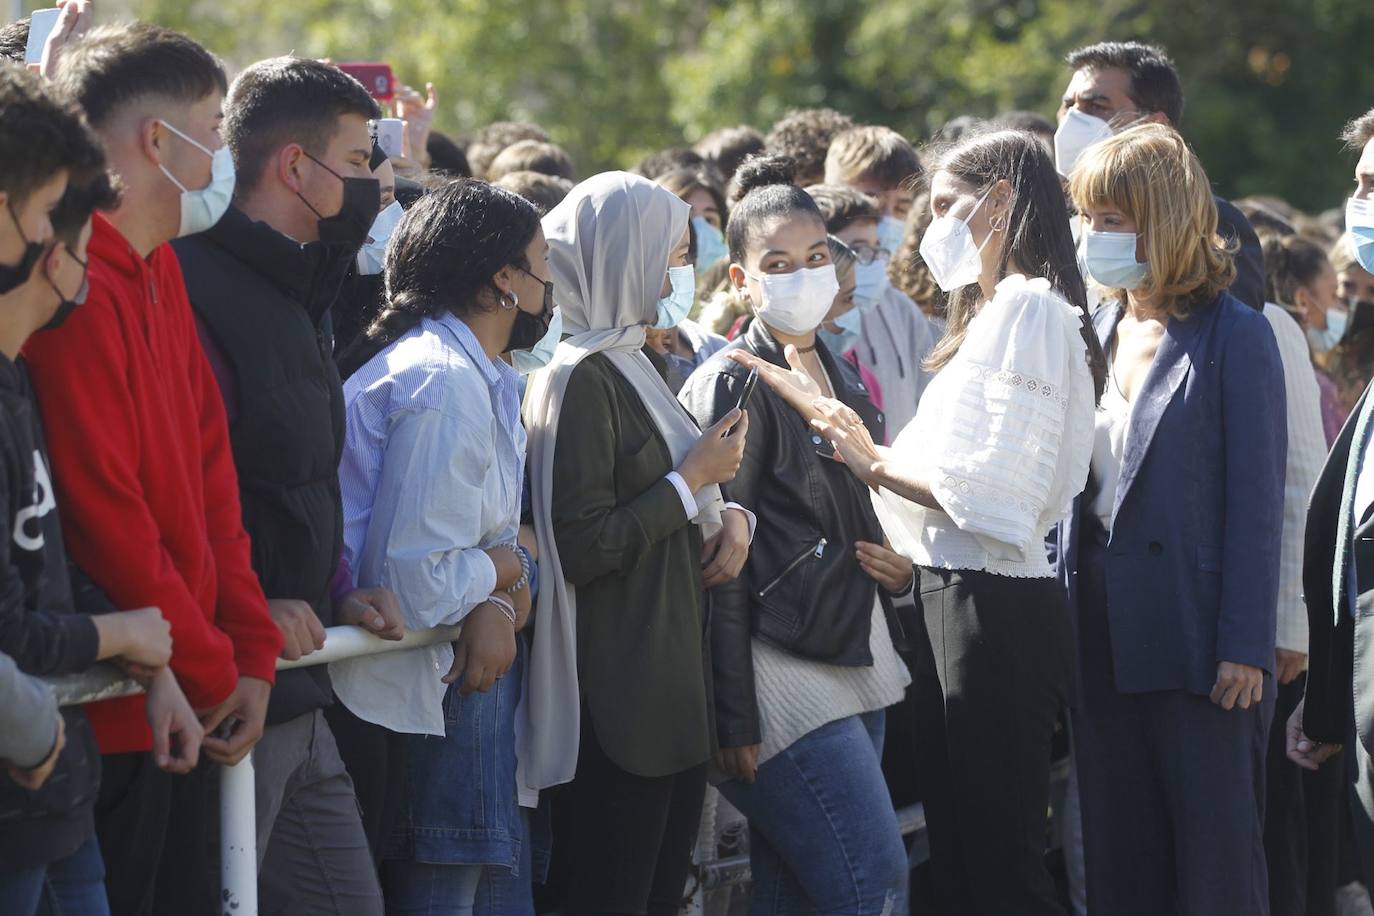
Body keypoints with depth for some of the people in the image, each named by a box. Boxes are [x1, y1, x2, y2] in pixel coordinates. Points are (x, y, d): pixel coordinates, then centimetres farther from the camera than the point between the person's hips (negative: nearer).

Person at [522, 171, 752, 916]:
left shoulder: (639, 367, 16)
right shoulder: (579, 380, -14)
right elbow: (583, 548, -20)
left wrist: (728, 514, 3)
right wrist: (694, 479, -12)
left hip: (673, 683, 10)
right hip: (618, 701, -10)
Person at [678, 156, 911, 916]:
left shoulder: (842, 379, 16)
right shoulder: (733, 386, -8)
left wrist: (897, 571, 6)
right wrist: (735, 722, -15)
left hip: (855, 667, 8)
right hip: (783, 675, -8)